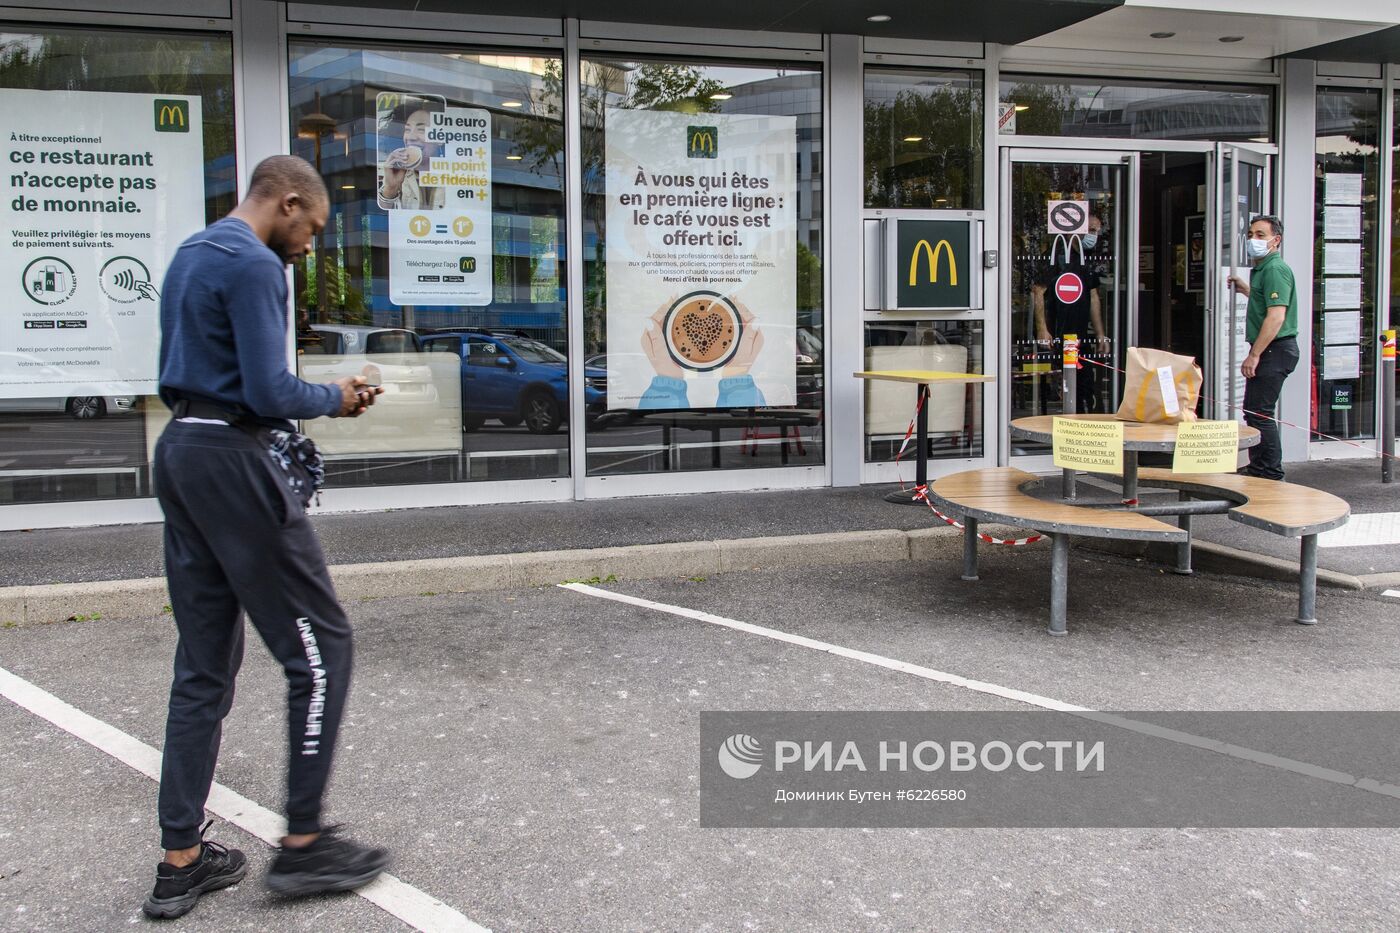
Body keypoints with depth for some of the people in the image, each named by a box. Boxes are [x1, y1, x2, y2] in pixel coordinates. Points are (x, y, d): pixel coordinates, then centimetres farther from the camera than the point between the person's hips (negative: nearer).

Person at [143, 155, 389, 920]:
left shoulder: (189, 256, 18)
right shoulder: (255, 266, -13)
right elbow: (269, 393, -20)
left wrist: (311, 398, 13)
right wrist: (332, 400, 0)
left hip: (178, 452, 10)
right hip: (231, 462, -10)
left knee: (204, 663, 11)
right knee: (319, 647, -1)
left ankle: (182, 859, 14)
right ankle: (303, 842, 5)